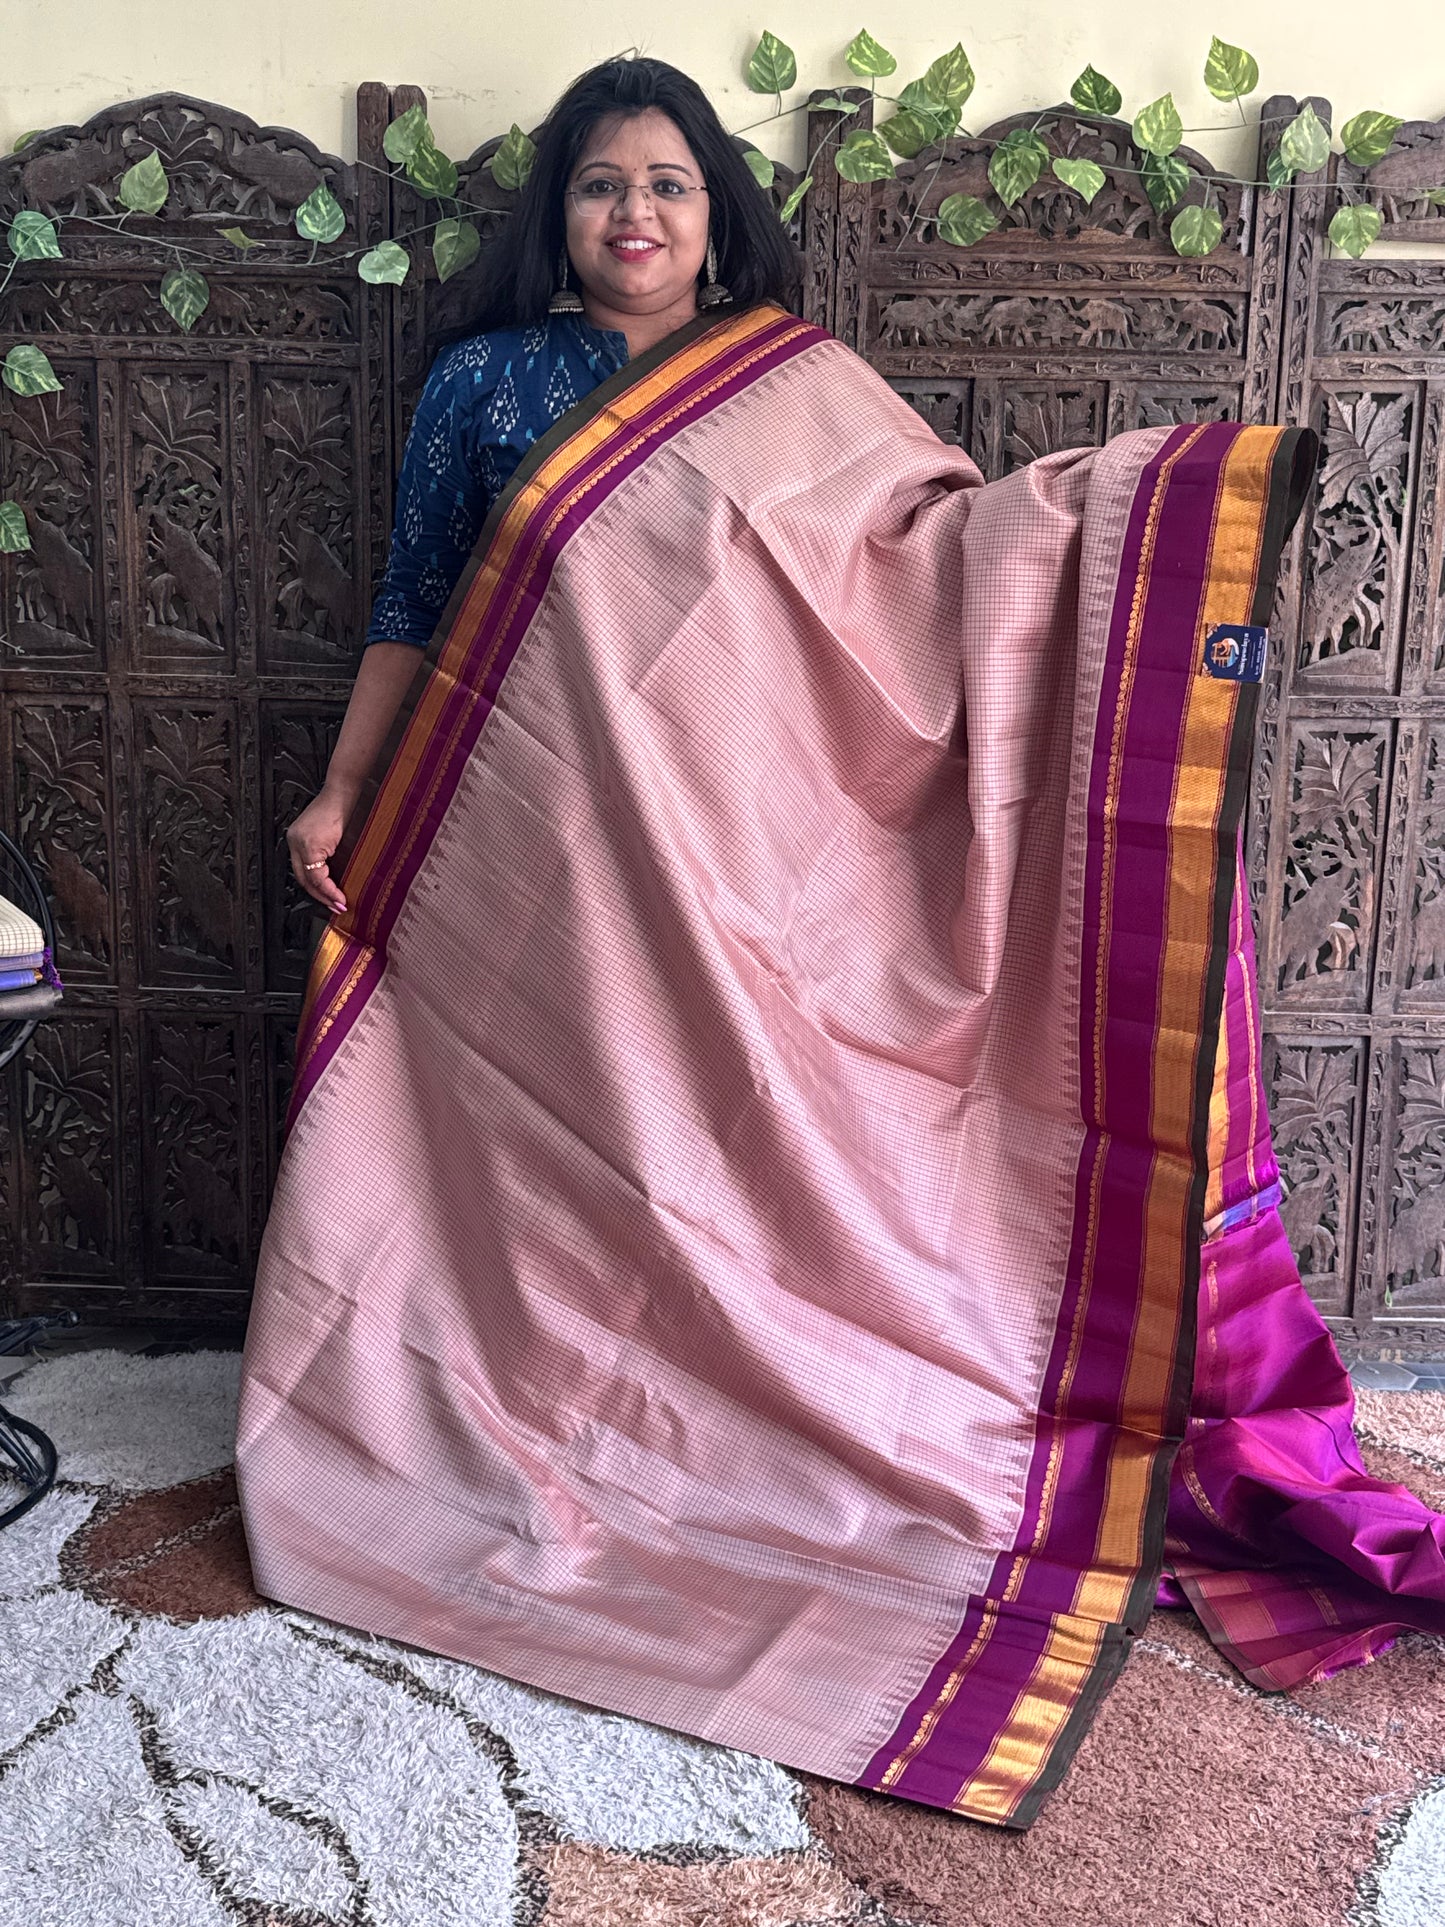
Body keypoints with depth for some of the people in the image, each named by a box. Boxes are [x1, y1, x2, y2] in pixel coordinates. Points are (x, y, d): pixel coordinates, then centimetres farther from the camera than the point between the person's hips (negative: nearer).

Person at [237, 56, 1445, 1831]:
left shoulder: (800, 391, 7)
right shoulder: (485, 384, 7)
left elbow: (942, 539, -1)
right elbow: (411, 610, 10)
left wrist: (1188, 484, -11)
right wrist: (342, 795, 7)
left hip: (735, 864, 0)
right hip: (534, 856, 0)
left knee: (733, 1150, 4)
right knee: (554, 1147, 5)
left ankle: (736, 1438, 21)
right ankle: (536, 1438, 23)